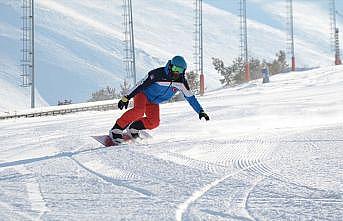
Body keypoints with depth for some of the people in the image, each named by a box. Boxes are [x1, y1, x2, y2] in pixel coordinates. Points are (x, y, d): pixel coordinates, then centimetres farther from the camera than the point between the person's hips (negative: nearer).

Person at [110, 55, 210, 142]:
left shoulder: (181, 82, -11)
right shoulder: (158, 74, -25)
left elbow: (190, 97, 0)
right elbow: (141, 84, -21)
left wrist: (200, 111, -3)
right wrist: (126, 98, -22)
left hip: (153, 103, 5)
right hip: (143, 94, -5)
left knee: (154, 123, -20)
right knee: (139, 111, -35)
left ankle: (134, 127, 1)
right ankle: (116, 129, -30)